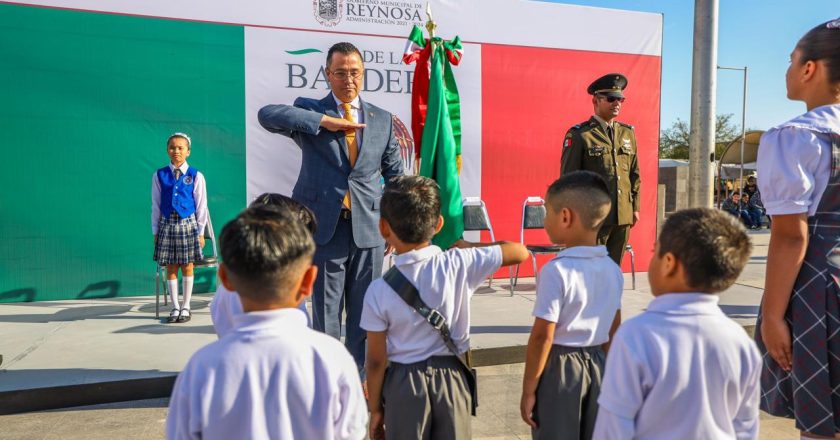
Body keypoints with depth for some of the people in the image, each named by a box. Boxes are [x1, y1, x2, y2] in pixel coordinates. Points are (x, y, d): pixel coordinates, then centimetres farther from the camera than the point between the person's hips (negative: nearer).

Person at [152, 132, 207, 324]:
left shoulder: (196, 176, 0)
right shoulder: (159, 175, 4)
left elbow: (201, 206, 2)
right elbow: (155, 205, 8)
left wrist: (200, 231, 2)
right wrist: (155, 231, 6)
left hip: (188, 224, -1)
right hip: (167, 224, 2)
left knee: (187, 267, 4)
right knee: (170, 268, 5)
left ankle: (185, 307, 16)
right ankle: (175, 307, 17)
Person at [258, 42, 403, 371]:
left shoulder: (383, 119, 10)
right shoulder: (309, 110, 3)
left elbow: (396, 175, 13)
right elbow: (267, 115, -17)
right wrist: (325, 121, -23)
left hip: (369, 228, 3)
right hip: (326, 226, -2)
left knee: (364, 311, 11)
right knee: (325, 312, 8)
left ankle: (360, 375, 26)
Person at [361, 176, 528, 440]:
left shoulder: (379, 290, -16)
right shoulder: (459, 265, -15)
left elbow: (376, 360, -10)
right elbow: (520, 252, -5)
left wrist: (375, 408, 5)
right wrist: (467, 247, 7)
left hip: (404, 383, -1)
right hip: (452, 377, 1)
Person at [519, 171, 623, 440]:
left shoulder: (556, 270, -21)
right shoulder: (613, 269, 0)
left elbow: (543, 336, -19)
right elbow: (614, 331, 9)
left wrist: (529, 389, -11)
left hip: (560, 367, -6)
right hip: (597, 364, 6)